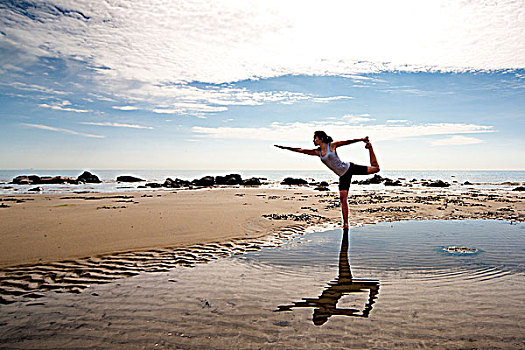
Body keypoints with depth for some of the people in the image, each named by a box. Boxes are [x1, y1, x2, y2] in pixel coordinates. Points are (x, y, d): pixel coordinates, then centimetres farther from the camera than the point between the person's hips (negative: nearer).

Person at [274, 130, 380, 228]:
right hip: (343, 176, 4)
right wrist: (285, 148, 5)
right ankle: (345, 223, 2)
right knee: (343, 199, -3)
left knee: (375, 168, -3)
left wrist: (362, 139, -2)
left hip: (349, 168, -3)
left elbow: (347, 142, -1)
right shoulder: (317, 152, 5)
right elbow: (301, 150, 5)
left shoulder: (332, 145, -7)